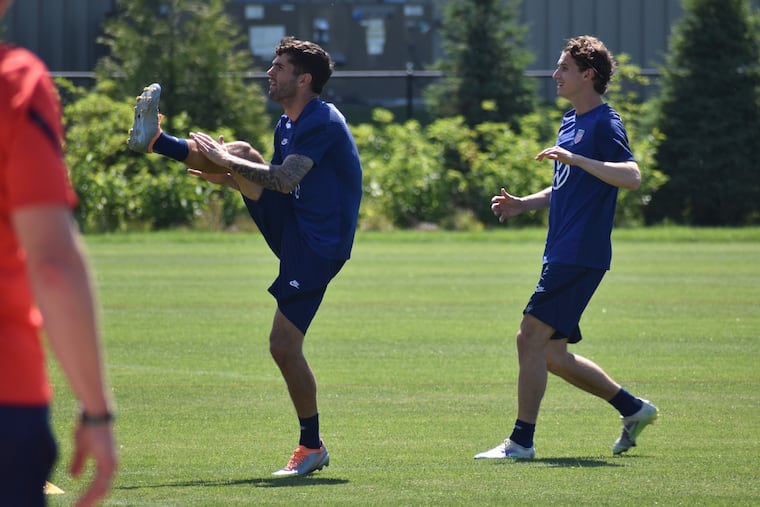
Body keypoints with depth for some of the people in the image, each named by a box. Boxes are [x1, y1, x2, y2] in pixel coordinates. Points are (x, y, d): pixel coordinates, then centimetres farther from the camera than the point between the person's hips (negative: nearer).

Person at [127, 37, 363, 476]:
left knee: (284, 346, -10)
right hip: (293, 223, 9)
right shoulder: (289, 124, 13)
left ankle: (312, 447, 2)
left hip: (319, 243, -9)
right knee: (241, 151, -2)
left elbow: (284, 179, -29)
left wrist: (222, 160, -21)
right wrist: (230, 175, 5)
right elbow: (278, 180, 23)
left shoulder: (322, 122, -18)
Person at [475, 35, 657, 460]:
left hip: (581, 257, -10)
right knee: (551, 354, 11)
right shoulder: (571, 122, 19)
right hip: (562, 255, 10)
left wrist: (575, 158, -30)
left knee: (532, 337, -13)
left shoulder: (604, 123, -10)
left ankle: (521, 441, -9)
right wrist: (523, 205, 14)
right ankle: (633, 408, 23)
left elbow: (632, 177, -26)